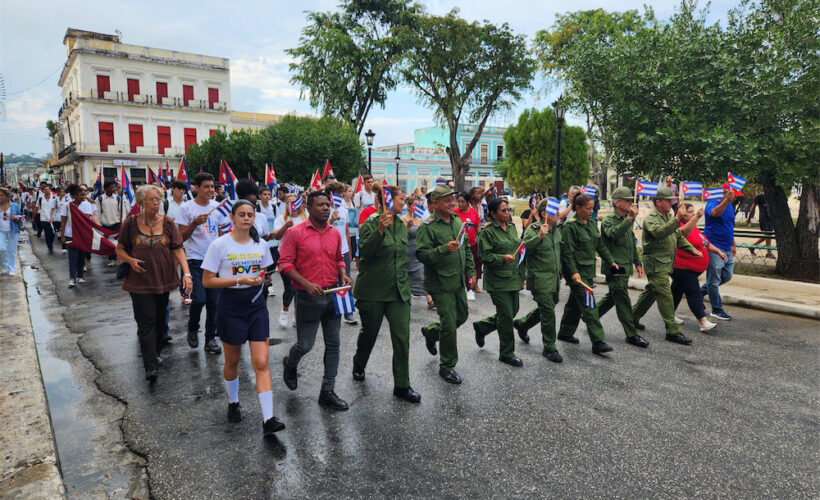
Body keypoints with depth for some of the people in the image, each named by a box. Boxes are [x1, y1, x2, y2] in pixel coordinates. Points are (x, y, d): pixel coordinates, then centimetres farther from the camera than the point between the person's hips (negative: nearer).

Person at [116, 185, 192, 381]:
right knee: (147, 321, -6)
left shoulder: (168, 223, 1)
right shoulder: (131, 223, -2)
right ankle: (150, 366, -5)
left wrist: (186, 273, -13)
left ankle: (154, 352, 33)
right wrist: (131, 260, -12)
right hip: (140, 281, -2)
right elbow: (120, 249, 9)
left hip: (163, 279, 2)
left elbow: (178, 250, -1)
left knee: (159, 319, 13)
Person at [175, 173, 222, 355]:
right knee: (199, 299, -13)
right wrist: (195, 223, -19)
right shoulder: (187, 208, -4)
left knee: (214, 302, 5)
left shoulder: (217, 206, 8)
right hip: (195, 260, -4)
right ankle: (192, 329, 16)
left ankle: (210, 338, 17)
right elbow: (182, 237, -5)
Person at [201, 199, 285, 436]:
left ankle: (268, 419, -3)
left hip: (256, 306, 2)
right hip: (230, 308, -2)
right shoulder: (220, 245, -8)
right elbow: (207, 281, -9)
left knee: (261, 363, -5)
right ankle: (233, 403, 41)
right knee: (232, 361, 15)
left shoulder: (261, 244, 4)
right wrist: (239, 280, -20)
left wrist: (260, 279, -2)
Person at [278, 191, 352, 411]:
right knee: (305, 345, 3)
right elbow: (285, 263, -10)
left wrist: (343, 275, 0)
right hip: (308, 297, -5)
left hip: (333, 295, 5)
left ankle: (327, 391, 20)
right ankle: (290, 364, 40)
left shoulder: (335, 233, 7)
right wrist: (306, 283, -21)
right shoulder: (295, 233, -9)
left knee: (333, 344, 7)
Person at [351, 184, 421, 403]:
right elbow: (364, 251, -24)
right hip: (373, 289, -5)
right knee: (369, 332, 13)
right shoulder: (371, 224, -10)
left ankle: (402, 385, 10)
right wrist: (380, 230, -35)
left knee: (402, 337, -1)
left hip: (399, 289, 5)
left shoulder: (401, 224, 9)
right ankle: (359, 364, 44)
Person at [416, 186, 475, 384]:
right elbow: (421, 254, -21)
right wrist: (445, 249, -32)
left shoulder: (458, 221, 9)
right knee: (449, 325, -2)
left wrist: (470, 271, 14)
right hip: (440, 284, -7)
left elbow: (467, 249, 19)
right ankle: (447, 367, 16)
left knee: (462, 316, 18)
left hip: (458, 282, 8)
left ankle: (430, 331, 42)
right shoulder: (427, 226, -15)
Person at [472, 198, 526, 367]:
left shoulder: (512, 228, 12)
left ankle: (481, 326, 35)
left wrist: (521, 275, 19)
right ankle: (507, 354, 14)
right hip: (498, 281, -8)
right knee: (506, 316, -2)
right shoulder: (488, 232, -11)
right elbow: (484, 256, -14)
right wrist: (502, 258, -29)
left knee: (512, 311, 13)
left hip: (513, 278, 8)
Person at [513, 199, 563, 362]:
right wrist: (539, 236, -37)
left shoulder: (557, 228, 10)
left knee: (546, 308, 17)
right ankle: (549, 348, 9)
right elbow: (525, 248, -26)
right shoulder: (533, 229, -12)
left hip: (554, 278, 8)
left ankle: (522, 324, 41)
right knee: (548, 312, -5)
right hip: (540, 279, -8)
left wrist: (560, 272, 21)